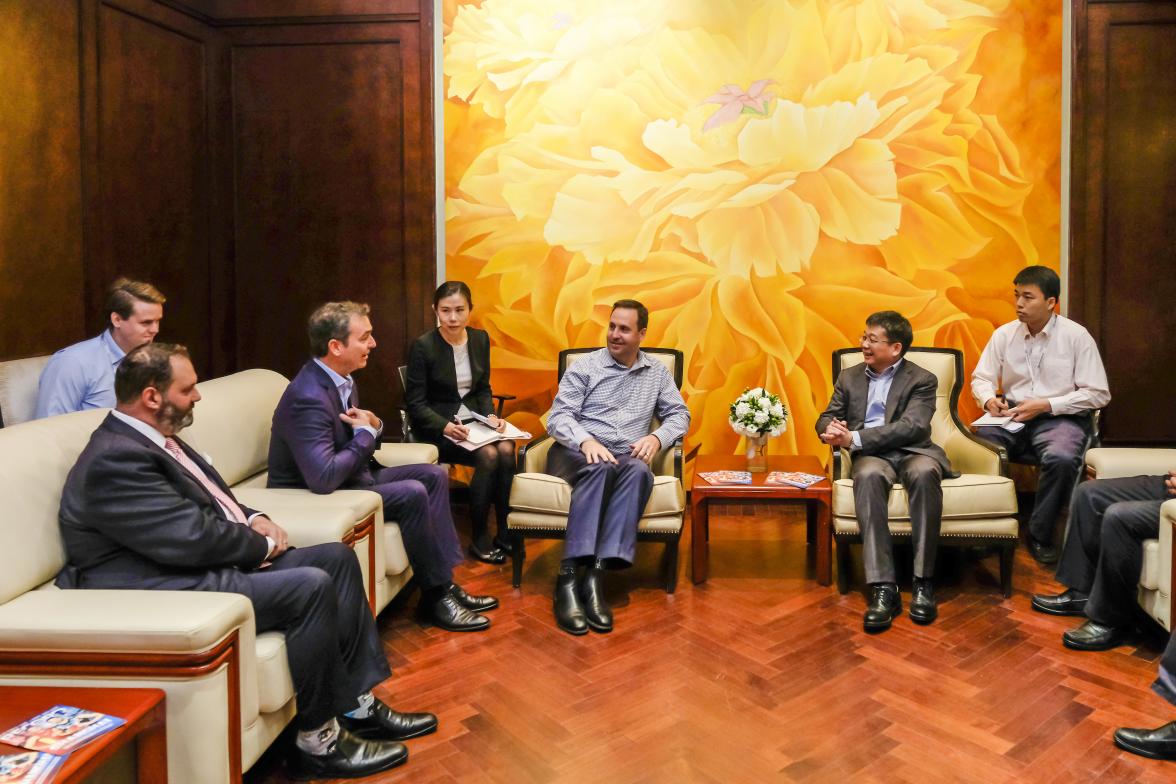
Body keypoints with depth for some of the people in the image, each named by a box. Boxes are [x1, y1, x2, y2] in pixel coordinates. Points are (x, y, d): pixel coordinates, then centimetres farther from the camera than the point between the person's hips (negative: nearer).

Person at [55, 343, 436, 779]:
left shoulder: (154, 438, 11)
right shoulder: (115, 460, -21)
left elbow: (210, 501, 22)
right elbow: (195, 538, -25)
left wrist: (253, 520, 2)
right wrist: (264, 545, -8)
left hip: (211, 564, 11)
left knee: (337, 558, 3)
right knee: (311, 586, -25)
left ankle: (357, 705, 5)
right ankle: (320, 741, -9)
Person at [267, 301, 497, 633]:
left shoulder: (343, 380, 2)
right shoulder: (308, 397, -27)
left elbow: (362, 442, 15)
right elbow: (323, 479, -35)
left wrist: (374, 426, -9)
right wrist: (365, 434, -21)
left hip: (353, 478, 10)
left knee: (433, 475, 4)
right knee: (412, 494, -23)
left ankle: (445, 580, 2)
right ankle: (436, 595, -7)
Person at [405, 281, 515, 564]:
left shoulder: (480, 339, 4)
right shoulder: (423, 346, -12)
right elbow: (415, 403, -11)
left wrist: (490, 415, -7)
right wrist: (445, 426, -26)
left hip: (473, 419, 5)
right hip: (437, 426, -5)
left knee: (507, 450, -25)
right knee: (488, 456, -28)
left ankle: (505, 532, -13)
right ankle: (479, 539, -13)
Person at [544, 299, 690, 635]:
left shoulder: (657, 372, 18)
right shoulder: (585, 366, 8)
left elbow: (679, 414, 16)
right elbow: (558, 417, -1)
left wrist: (656, 437, -6)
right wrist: (586, 441, -22)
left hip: (625, 458, 2)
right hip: (577, 453, -2)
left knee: (639, 471, -36)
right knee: (602, 468, -39)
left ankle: (595, 575, -45)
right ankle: (568, 576, -44)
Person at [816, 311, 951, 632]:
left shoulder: (921, 380, 7)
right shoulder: (849, 377, 21)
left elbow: (911, 426, -9)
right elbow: (826, 418, 17)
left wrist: (854, 437, -19)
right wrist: (831, 430, -11)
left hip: (912, 451, -1)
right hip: (871, 455, 2)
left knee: (924, 473, -39)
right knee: (868, 476, -36)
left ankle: (923, 583, -30)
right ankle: (883, 588, -41)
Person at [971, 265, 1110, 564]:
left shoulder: (1076, 336, -3)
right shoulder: (1004, 334, 5)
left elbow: (1098, 394, -3)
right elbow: (981, 378, 13)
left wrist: (1046, 405, -13)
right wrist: (989, 399, -11)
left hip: (1060, 417, -2)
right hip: (1013, 416, 3)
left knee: (1062, 459, -36)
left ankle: (1039, 534, -12)